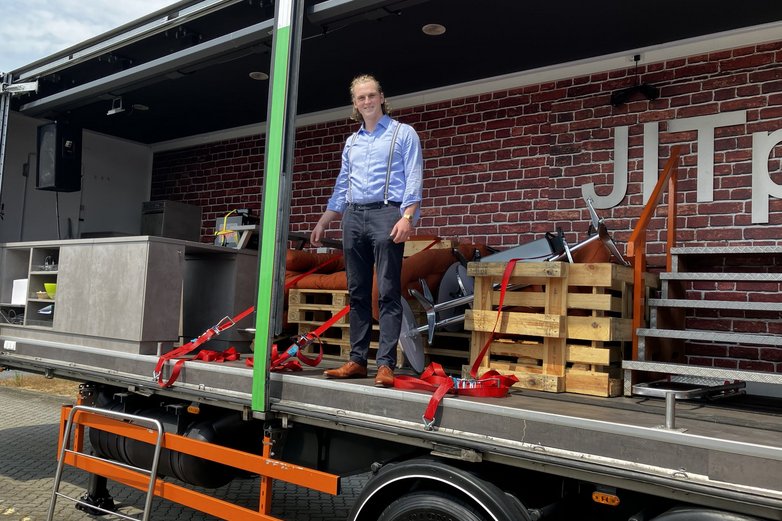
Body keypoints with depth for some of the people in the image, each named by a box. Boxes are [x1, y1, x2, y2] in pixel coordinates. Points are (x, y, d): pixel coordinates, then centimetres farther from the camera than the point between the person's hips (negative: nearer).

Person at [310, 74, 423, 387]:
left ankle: (386, 364, -8)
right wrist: (323, 223, 20)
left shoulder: (404, 134, 5)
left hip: (386, 213, -6)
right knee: (357, 293, 6)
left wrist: (407, 216, -18)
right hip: (353, 217, 6)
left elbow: (413, 179, -4)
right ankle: (357, 360, 11)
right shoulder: (351, 142, 21)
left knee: (388, 293, -8)